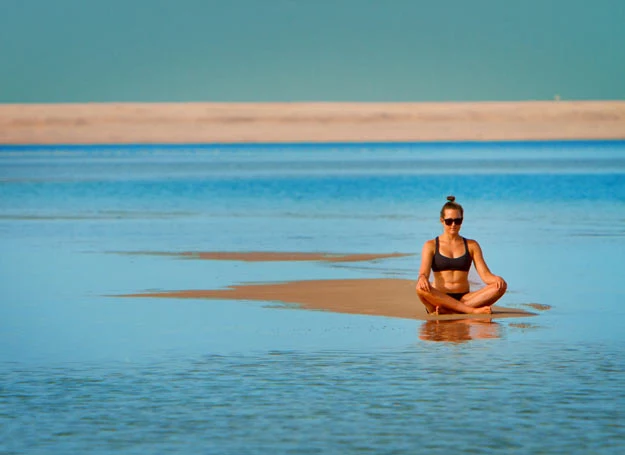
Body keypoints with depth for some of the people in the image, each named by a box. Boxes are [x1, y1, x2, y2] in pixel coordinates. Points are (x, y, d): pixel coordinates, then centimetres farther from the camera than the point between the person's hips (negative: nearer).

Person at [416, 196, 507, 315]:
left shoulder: (472, 245, 15)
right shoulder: (431, 246, 8)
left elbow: (485, 275, 5)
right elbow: (424, 273, -5)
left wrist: (496, 279, -19)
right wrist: (422, 279, -31)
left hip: (464, 299, 3)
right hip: (438, 299, -3)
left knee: (501, 286, -22)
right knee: (421, 288, -36)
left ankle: (447, 310, -32)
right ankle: (473, 310, -36)